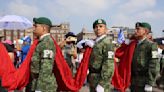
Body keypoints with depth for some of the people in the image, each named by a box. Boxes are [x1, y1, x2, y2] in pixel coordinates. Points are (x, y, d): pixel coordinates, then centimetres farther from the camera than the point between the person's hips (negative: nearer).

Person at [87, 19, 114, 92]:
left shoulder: (107, 43, -15)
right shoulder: (95, 42, 12)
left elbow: (109, 64, -22)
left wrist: (102, 84, -25)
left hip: (101, 78, -9)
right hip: (93, 79, 9)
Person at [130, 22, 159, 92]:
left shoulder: (151, 45, -8)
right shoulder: (134, 45, 10)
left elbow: (153, 66, -14)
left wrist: (149, 84, -17)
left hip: (143, 83, -6)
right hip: (133, 83, 6)